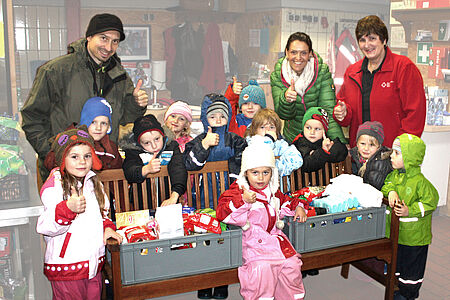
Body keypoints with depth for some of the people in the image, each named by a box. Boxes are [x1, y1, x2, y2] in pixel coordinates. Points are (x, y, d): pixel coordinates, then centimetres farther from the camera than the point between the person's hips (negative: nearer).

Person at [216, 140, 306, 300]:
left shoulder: (273, 191, 14)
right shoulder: (238, 190, -5)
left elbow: (284, 202, 34)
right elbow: (222, 212, -15)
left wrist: (297, 207, 16)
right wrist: (243, 200, -24)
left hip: (274, 235, 5)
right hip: (253, 241, -5)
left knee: (291, 263, -9)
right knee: (262, 266, -28)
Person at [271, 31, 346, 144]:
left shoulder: (322, 72, -10)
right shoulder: (276, 76, -5)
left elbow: (329, 110, -16)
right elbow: (284, 115, -10)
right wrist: (286, 98, -32)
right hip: (292, 139, 2)